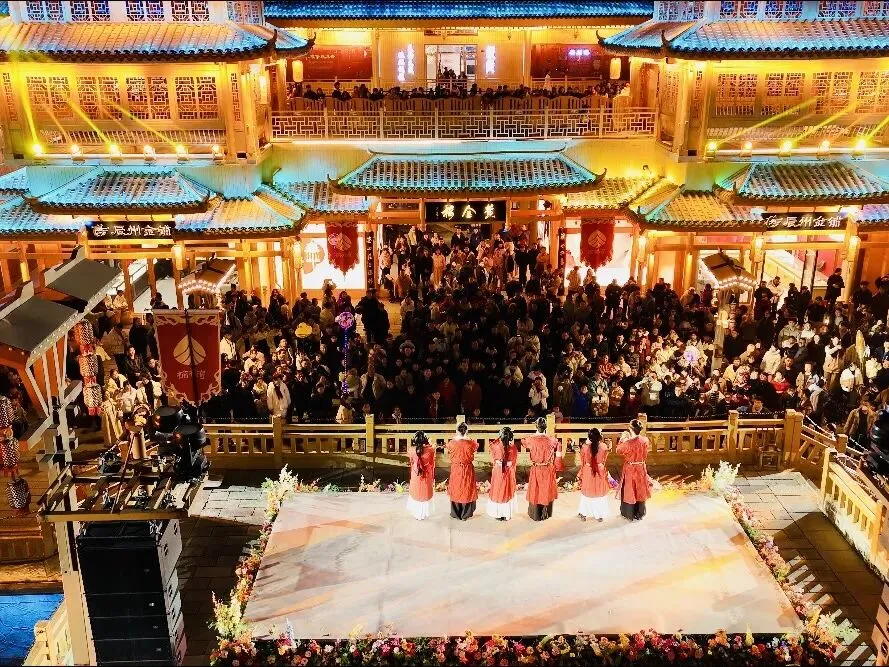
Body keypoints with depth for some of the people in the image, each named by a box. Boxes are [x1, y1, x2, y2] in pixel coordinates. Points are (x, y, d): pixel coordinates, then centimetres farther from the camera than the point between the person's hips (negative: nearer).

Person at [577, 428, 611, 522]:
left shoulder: (585, 447, -17)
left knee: (587, 493, 16)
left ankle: (584, 514, 24)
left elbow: (582, 462, -5)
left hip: (588, 472, 0)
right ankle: (600, 515, 22)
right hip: (601, 471, 0)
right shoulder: (604, 446, -14)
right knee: (600, 493, 15)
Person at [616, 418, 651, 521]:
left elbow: (619, 451, -10)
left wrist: (622, 440, 3)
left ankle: (629, 514, 25)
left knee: (629, 491, 13)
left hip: (630, 469, -5)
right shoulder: (645, 440, -11)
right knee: (640, 490, 19)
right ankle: (640, 513, 33)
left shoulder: (628, 443, -28)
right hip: (641, 468, 5)